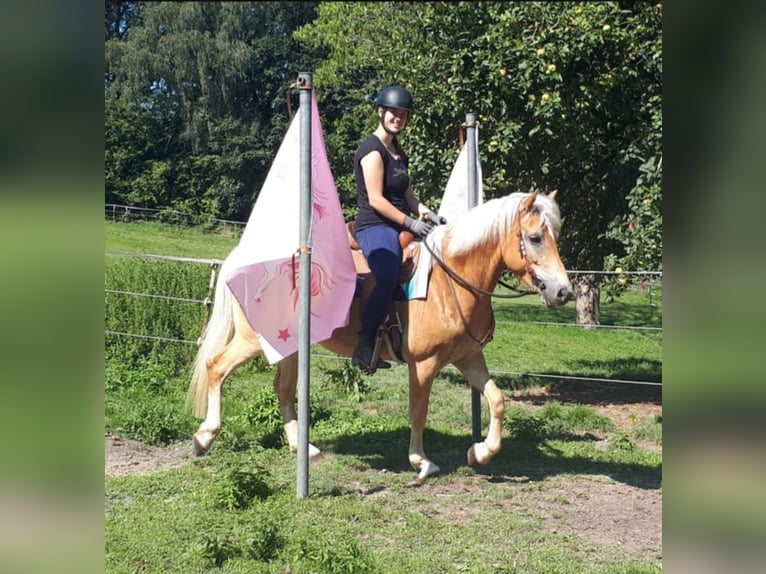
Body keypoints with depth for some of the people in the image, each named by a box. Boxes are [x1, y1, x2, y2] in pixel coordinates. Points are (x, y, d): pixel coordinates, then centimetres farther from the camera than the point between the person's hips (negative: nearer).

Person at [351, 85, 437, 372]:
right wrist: (409, 222, -17)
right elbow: (375, 200, -16)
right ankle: (364, 347, -27)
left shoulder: (399, 153, 20)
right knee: (388, 279, -33)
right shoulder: (373, 150, -8)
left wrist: (423, 211, 2)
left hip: (400, 227, 10)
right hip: (375, 227, -10)